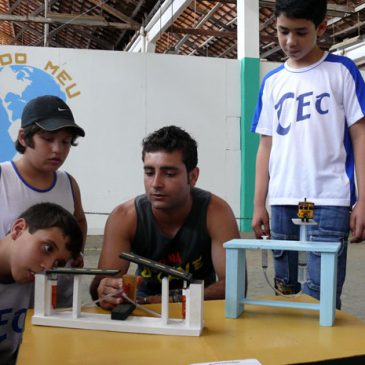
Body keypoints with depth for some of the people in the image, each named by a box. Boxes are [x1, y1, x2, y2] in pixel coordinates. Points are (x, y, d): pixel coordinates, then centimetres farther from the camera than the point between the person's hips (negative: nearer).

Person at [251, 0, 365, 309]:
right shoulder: (272, 82, 14)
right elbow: (266, 145, 12)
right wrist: (259, 204, 7)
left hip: (330, 202, -3)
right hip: (282, 202, 4)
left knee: (321, 294, -7)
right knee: (285, 289, 9)